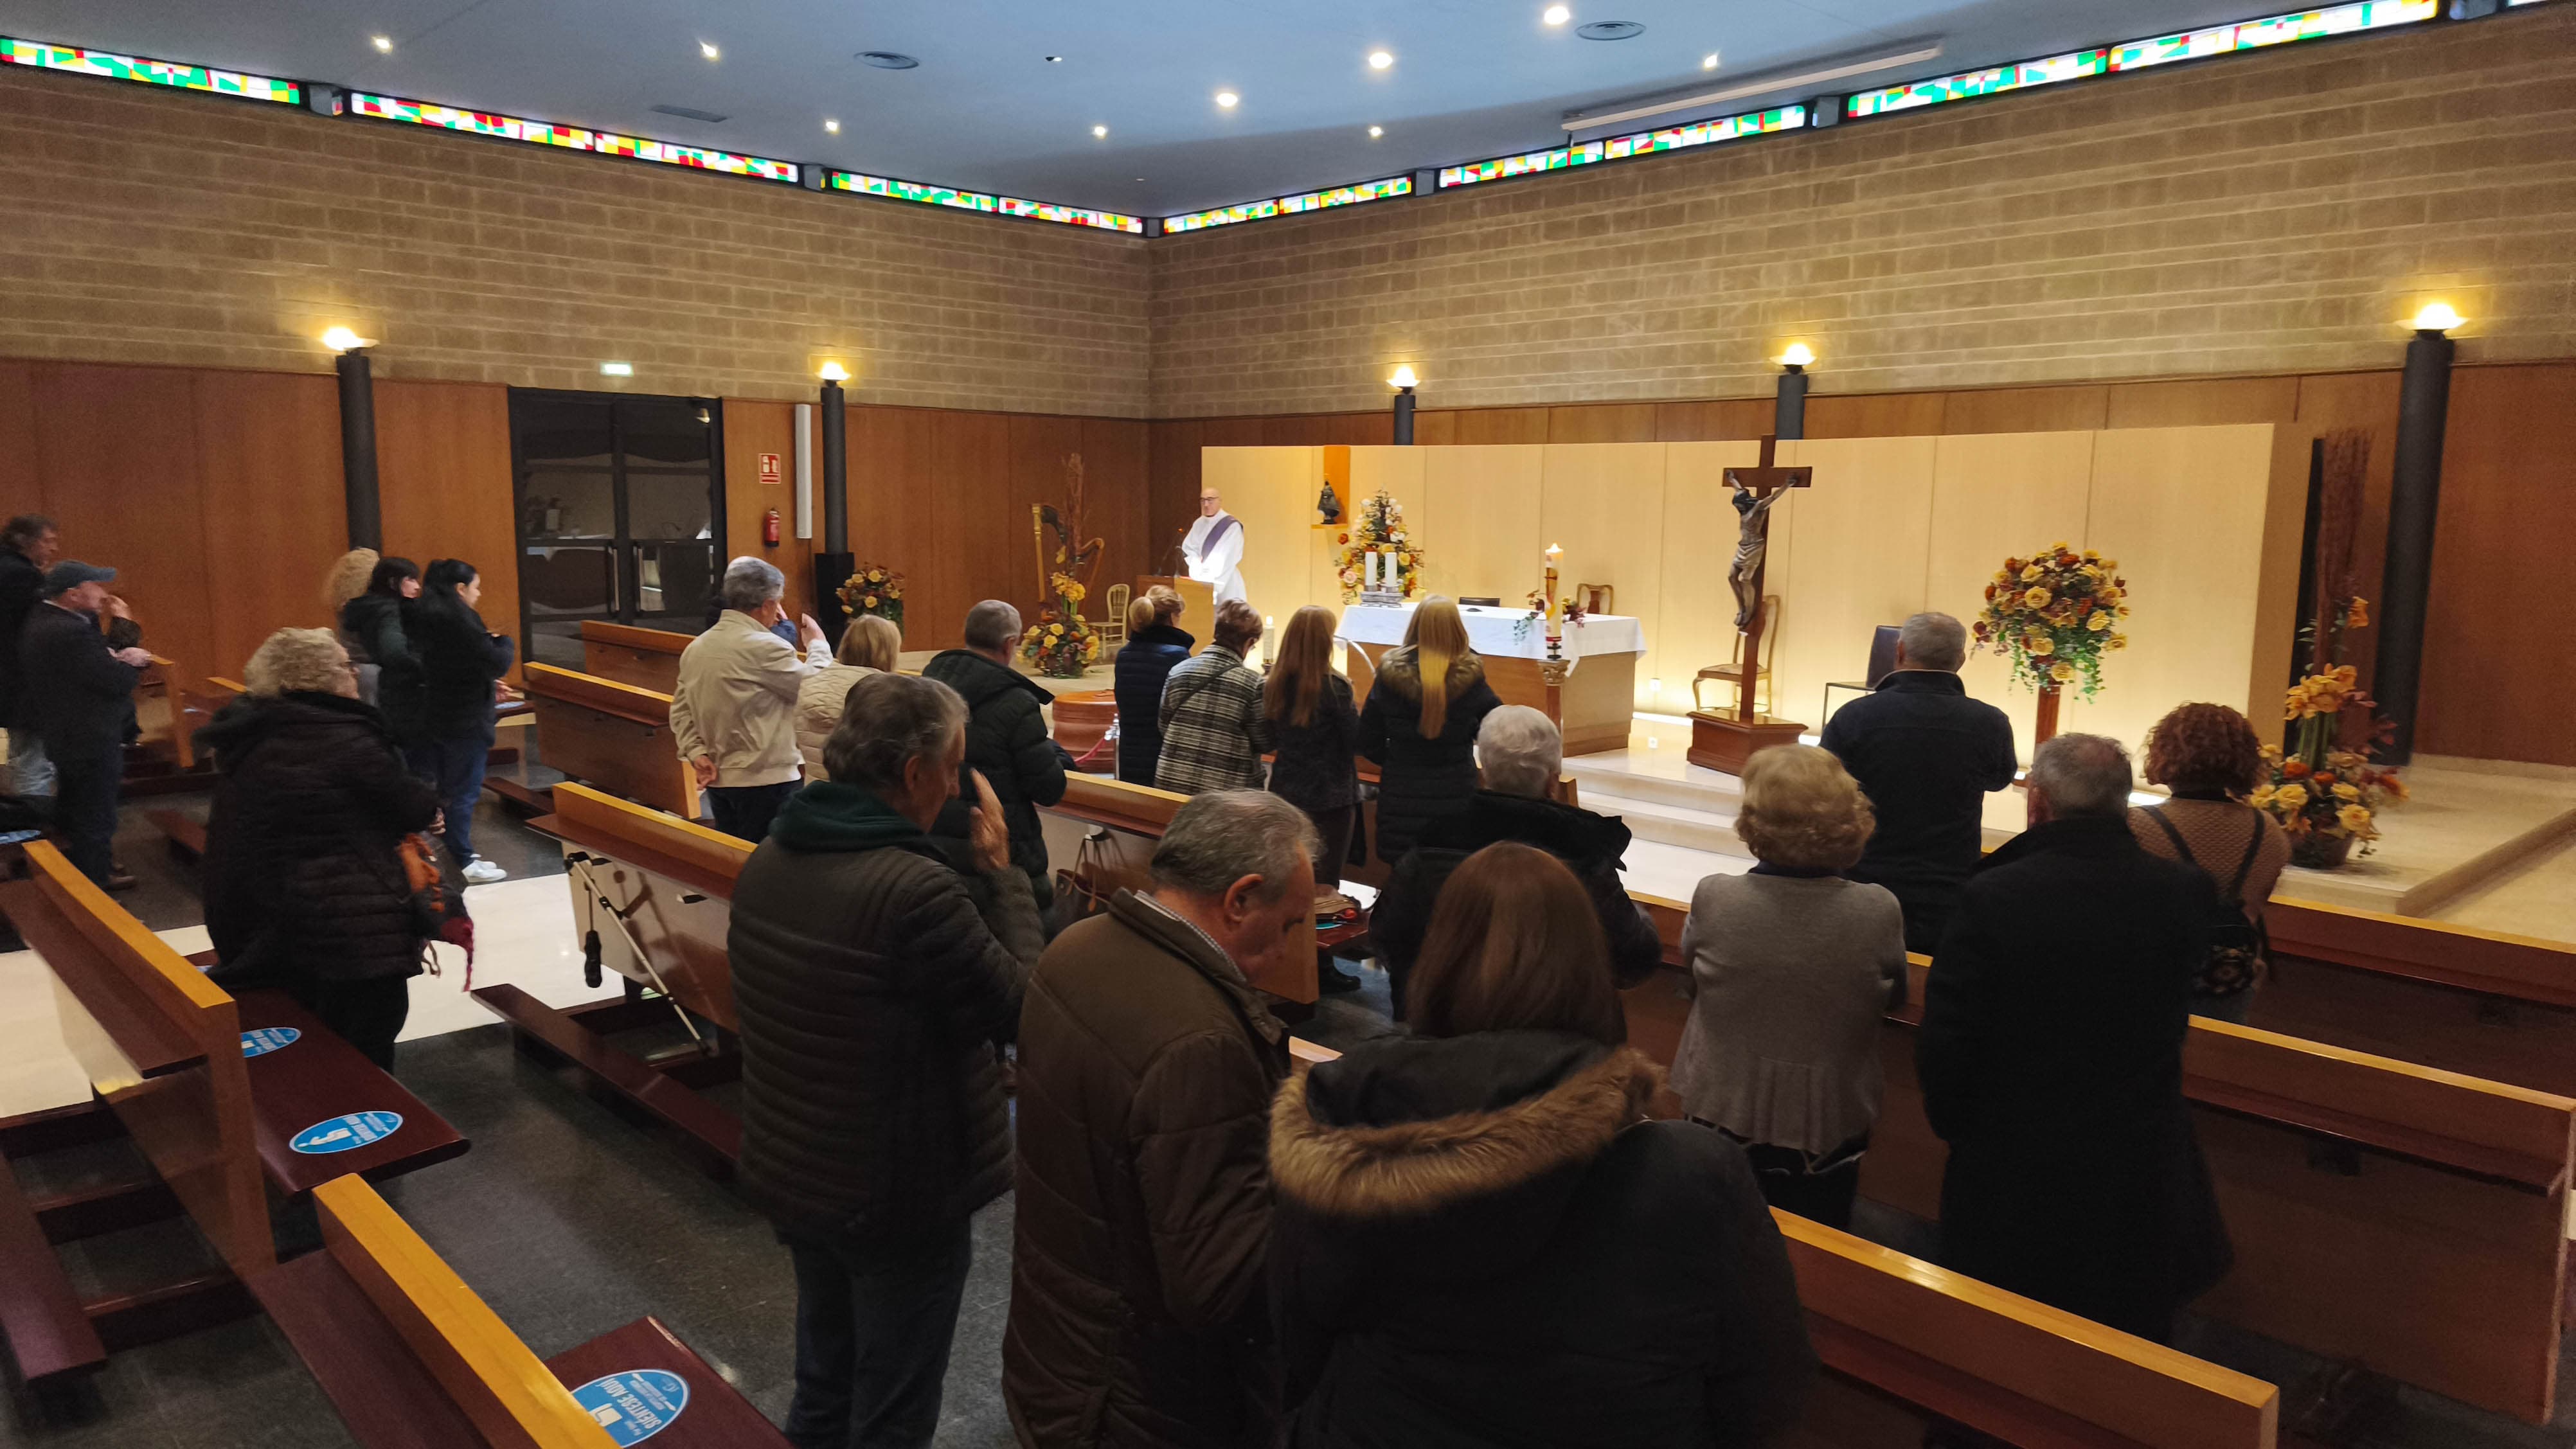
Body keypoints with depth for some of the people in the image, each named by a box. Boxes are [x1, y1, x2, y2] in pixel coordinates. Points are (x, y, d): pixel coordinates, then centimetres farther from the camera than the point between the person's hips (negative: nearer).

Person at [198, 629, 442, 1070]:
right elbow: (418, 809, -13)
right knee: (363, 1065, 5)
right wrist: (428, 802, 10)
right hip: (348, 933, -9)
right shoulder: (344, 739, -20)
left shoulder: (248, 739, 7)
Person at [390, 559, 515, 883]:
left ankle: (460, 854, 24)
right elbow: (497, 665, -18)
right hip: (465, 720, -8)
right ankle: (462, 864, 6)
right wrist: (502, 641, -1)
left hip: (433, 715, 8)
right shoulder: (460, 619, -19)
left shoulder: (424, 615, 6)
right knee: (464, 791, 0)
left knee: (447, 787, 15)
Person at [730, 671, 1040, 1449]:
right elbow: (1018, 1007, -19)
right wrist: (1001, 872, -10)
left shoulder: (767, 860, -3)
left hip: (789, 1173, 8)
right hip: (900, 1194, -8)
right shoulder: (917, 889, -31)